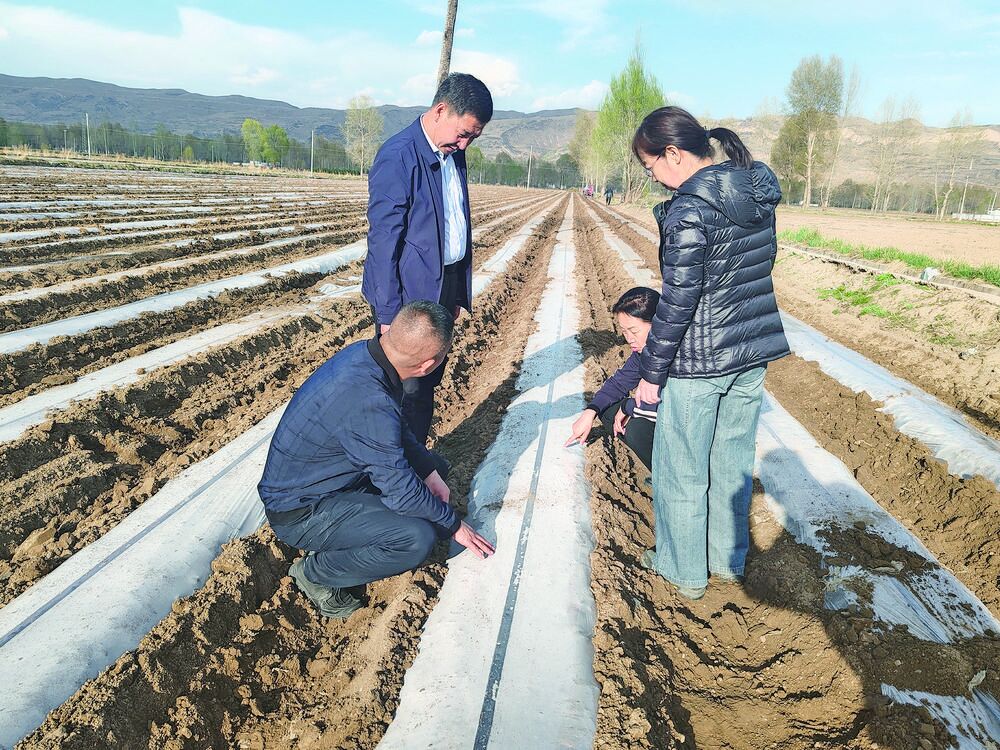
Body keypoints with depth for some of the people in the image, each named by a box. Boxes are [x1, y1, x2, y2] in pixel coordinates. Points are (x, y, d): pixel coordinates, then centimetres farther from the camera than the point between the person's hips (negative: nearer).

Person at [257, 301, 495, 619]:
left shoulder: (364, 352, -9)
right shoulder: (368, 400, -36)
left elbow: (398, 429, 9)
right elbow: (402, 492, -26)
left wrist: (430, 472, -1)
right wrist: (453, 524, -10)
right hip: (300, 510, -9)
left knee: (434, 467, 13)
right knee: (417, 539, -25)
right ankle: (315, 572, -1)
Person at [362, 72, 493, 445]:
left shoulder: (454, 154, 8)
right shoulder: (398, 156, -16)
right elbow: (383, 241, -17)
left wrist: (458, 292, 14)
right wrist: (388, 314, -18)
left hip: (446, 288, 8)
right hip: (410, 295, -8)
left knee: (428, 380, 17)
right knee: (406, 390, 4)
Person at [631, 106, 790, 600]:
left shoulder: (689, 211, -20)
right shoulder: (759, 194, 4)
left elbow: (677, 301, -19)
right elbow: (756, 269, 12)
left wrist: (651, 372, -10)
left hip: (699, 360, -8)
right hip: (753, 354, 8)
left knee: (681, 469, 10)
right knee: (732, 460, 21)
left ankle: (684, 569, 26)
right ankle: (728, 558, 37)